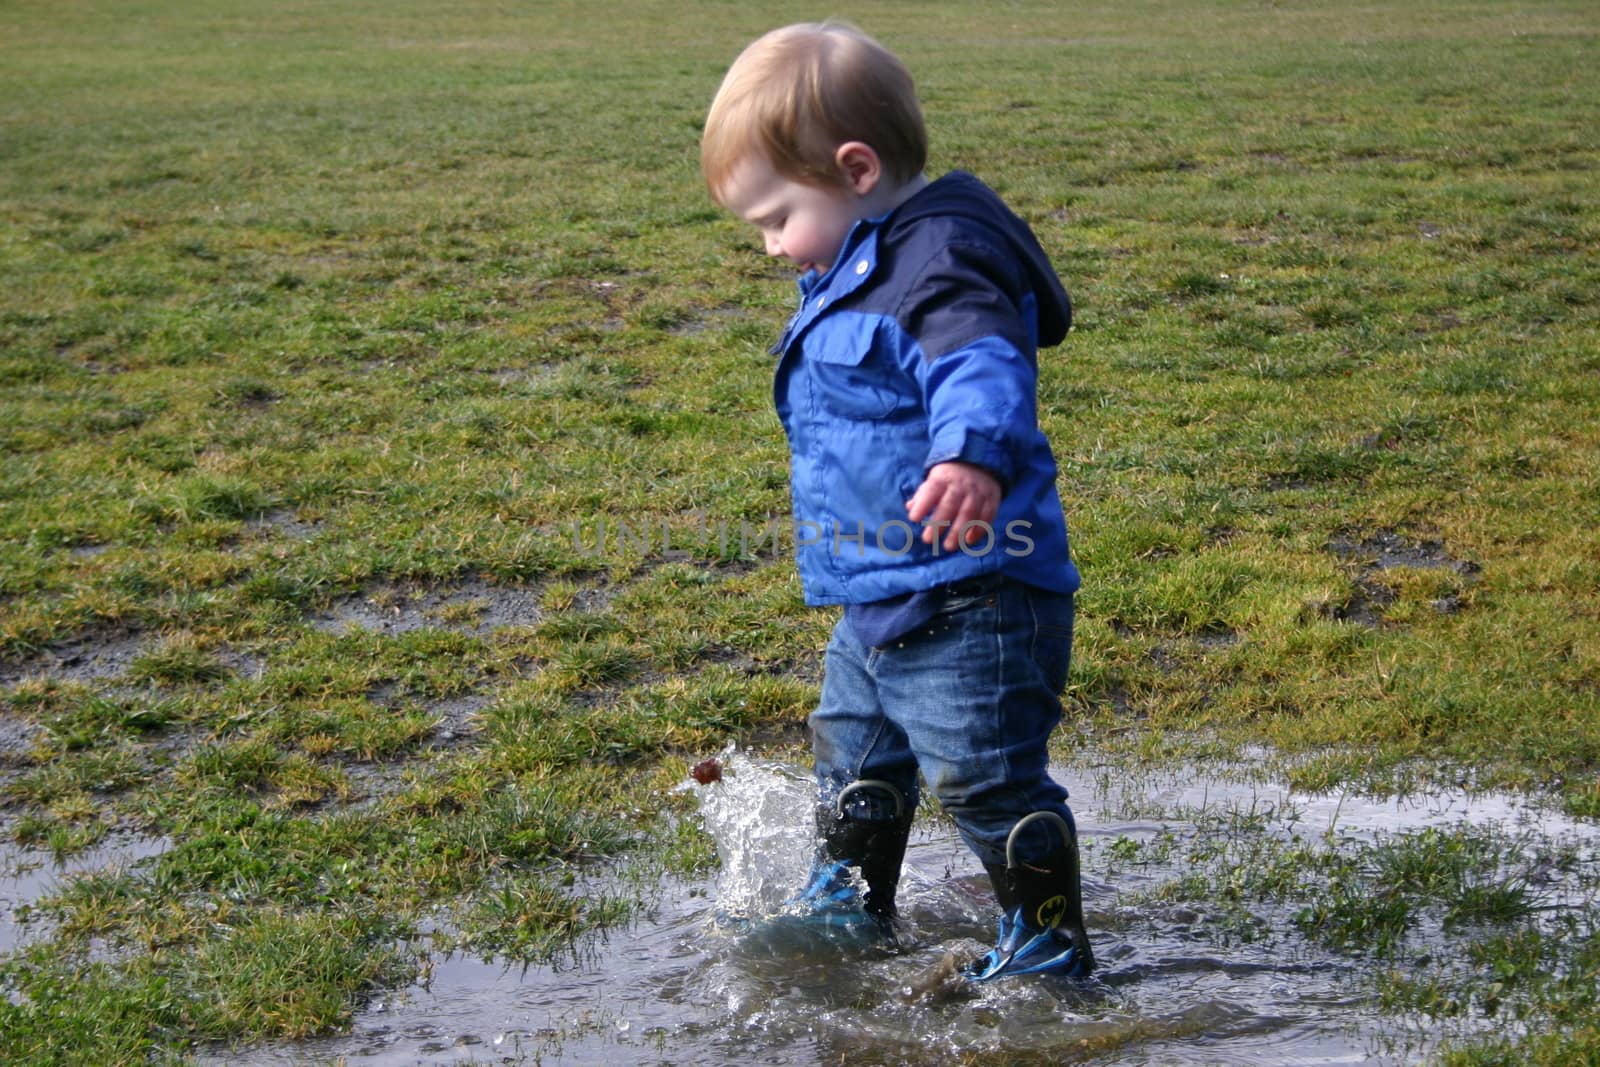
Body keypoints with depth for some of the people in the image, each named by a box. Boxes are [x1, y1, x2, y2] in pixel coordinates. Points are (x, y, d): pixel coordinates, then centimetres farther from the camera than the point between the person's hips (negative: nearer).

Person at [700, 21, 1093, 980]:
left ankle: (1048, 942, 16)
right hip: (877, 602, 11)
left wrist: (973, 456, -57)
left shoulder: (942, 263, -21)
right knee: (854, 754, 24)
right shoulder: (858, 271, 11)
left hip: (968, 600, -11)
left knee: (984, 776, -3)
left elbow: (985, 369, -39)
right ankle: (849, 904, 42)